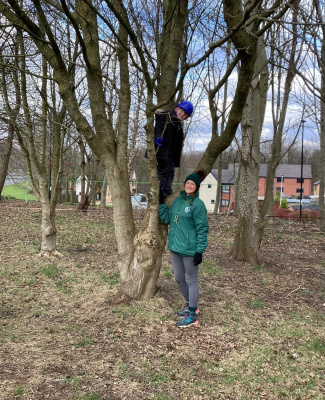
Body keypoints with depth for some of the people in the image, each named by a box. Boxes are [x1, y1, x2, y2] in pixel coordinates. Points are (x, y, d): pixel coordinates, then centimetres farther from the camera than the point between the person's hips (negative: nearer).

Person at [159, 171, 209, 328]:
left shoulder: (198, 204, -11)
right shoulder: (177, 200, 10)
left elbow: (202, 229, -13)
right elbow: (166, 219, 15)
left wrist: (200, 251, -17)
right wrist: (161, 204, 5)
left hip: (190, 249, -7)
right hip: (175, 247, 8)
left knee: (191, 280, 4)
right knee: (179, 278, 17)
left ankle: (192, 315, 15)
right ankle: (190, 305, 37)